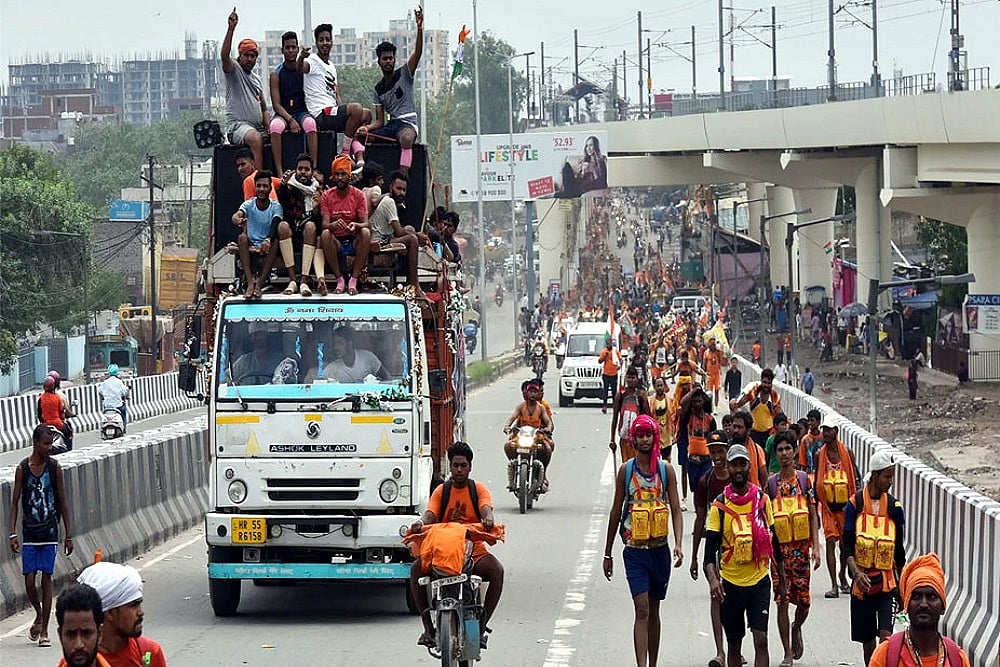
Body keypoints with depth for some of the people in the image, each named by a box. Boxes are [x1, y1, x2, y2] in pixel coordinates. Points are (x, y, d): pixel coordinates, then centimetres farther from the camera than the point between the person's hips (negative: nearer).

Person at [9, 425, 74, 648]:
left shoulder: (54, 467, -1)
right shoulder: (22, 468, -3)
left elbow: (62, 502, 4)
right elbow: (15, 502, 0)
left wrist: (68, 535, 4)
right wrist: (13, 534, -7)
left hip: (49, 531, 0)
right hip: (29, 533, 0)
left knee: (46, 579, 0)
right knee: (29, 580, -3)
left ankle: (44, 631, 5)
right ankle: (39, 616, 25)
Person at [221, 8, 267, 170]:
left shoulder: (256, 79, 25)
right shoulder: (234, 70, 6)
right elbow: (224, 55, -17)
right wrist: (231, 28, -27)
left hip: (257, 127, 7)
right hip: (237, 125, -7)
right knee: (256, 139, -36)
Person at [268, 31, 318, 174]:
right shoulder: (276, 74, 4)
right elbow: (276, 104, -3)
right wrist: (290, 120, -17)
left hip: (302, 112, 0)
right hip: (283, 114, 0)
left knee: (310, 123, -36)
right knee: (275, 126, -35)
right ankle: (279, 171, -36)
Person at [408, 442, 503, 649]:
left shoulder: (478, 489, 8)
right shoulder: (441, 491, 11)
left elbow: (486, 508, -11)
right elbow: (430, 515, -4)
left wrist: (488, 519, -36)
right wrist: (420, 523, -29)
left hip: (474, 551, -1)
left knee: (496, 569, -32)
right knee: (417, 568, -26)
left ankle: (482, 623, -22)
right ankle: (428, 626, -22)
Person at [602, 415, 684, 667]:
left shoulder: (666, 470, 1)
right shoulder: (626, 470, 0)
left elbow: (676, 510, -2)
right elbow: (616, 512, 6)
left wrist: (678, 544, -19)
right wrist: (607, 554, 9)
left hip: (660, 549, 2)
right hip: (634, 550, -2)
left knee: (653, 611, 13)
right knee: (642, 610, -13)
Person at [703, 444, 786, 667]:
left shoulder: (762, 499, 2)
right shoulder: (720, 504, -4)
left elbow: (773, 539, 12)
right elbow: (710, 547, -7)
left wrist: (782, 578, 16)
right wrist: (712, 579, -23)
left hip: (760, 581, 0)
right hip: (731, 582, 0)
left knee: (761, 640, -10)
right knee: (734, 643, 10)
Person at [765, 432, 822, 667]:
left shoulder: (804, 479, 1)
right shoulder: (771, 483, 1)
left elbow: (813, 516, 3)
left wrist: (816, 546, -4)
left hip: (801, 548, 1)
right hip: (779, 548, -1)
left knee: (803, 601, 1)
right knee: (782, 600, -4)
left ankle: (796, 629, 35)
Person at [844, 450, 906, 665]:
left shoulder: (894, 508, 3)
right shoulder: (855, 505, -2)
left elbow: (899, 551, 10)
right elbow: (847, 546, -5)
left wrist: (902, 587, 15)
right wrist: (856, 572, -22)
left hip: (887, 582, 0)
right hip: (862, 583, 0)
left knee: (885, 638, -14)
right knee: (867, 641, 11)